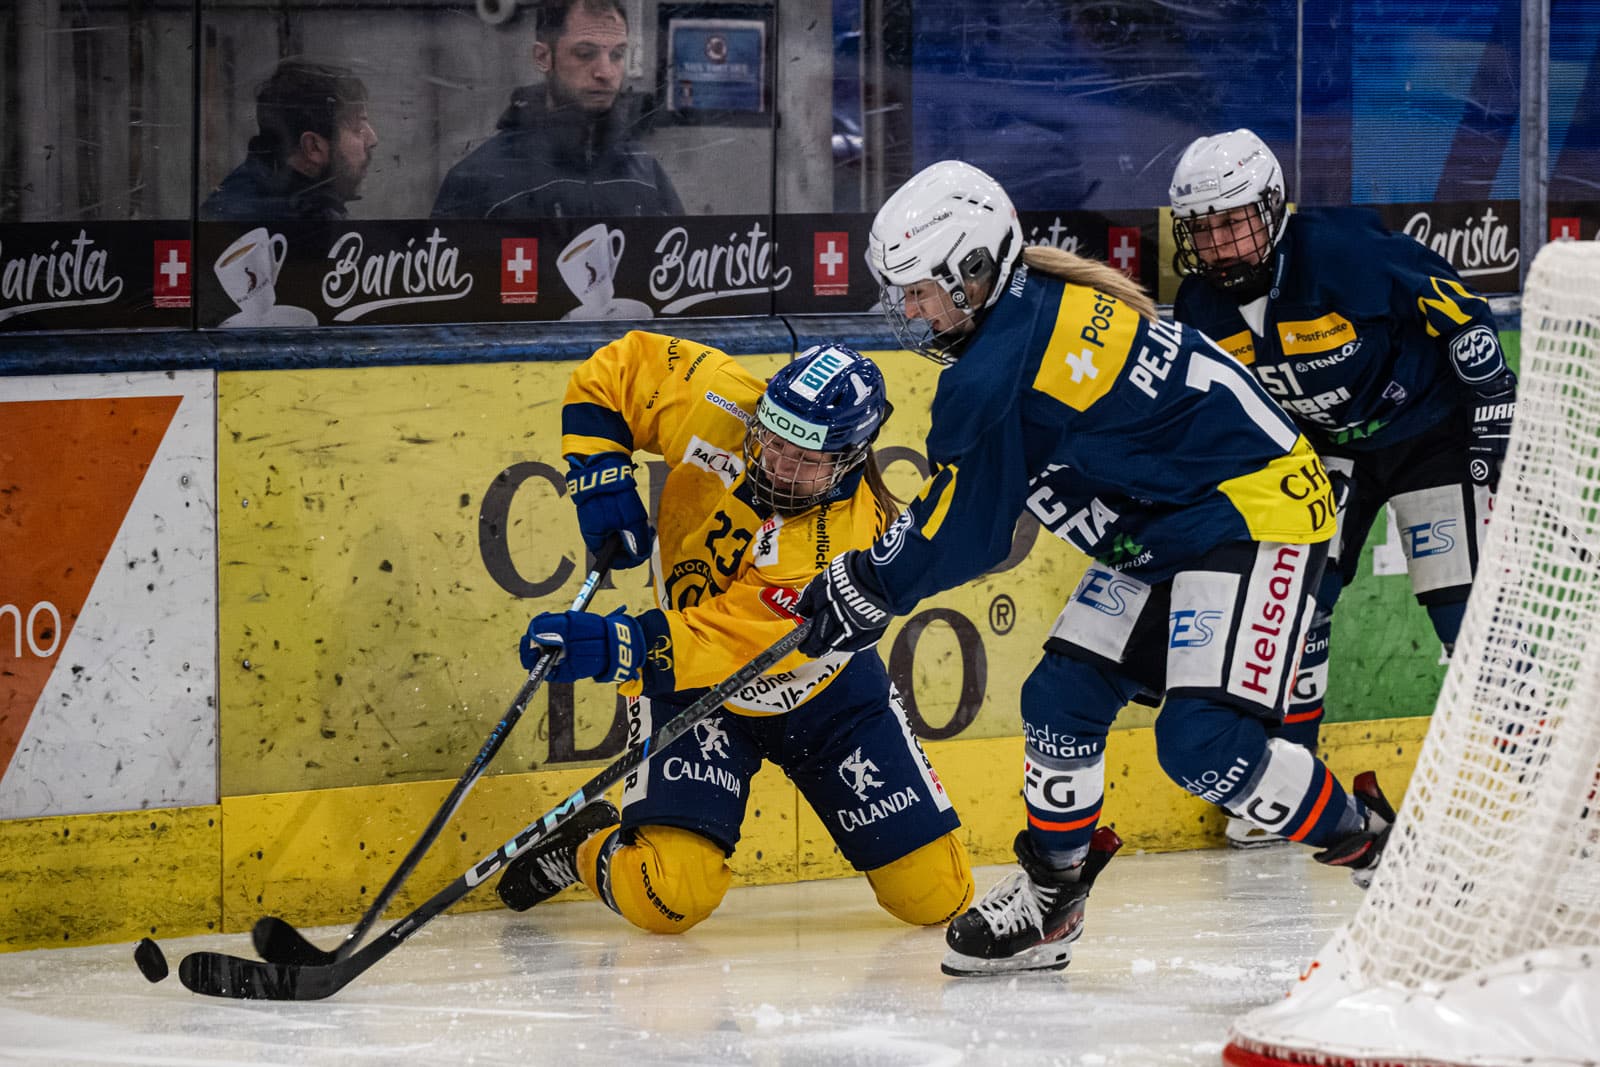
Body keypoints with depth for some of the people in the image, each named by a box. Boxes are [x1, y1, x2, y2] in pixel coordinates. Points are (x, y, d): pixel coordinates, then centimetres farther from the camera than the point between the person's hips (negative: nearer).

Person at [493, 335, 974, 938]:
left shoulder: (855, 538, -33)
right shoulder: (722, 407, -23)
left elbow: (735, 642, -39)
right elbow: (617, 369, -5)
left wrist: (616, 646, -51)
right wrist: (600, 474, -19)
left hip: (818, 691, 0)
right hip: (686, 683, 0)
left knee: (938, 895, 0)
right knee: (669, 898, -21)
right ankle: (590, 846, 14)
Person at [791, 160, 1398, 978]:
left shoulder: (999, 368, -22)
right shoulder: (1040, 303, 6)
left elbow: (959, 531, -13)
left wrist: (862, 589, -1)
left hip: (1255, 509, -11)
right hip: (1167, 531, 11)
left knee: (1204, 744, -19)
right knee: (1062, 700, 7)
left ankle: (1370, 843, -3)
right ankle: (1049, 897, 18)